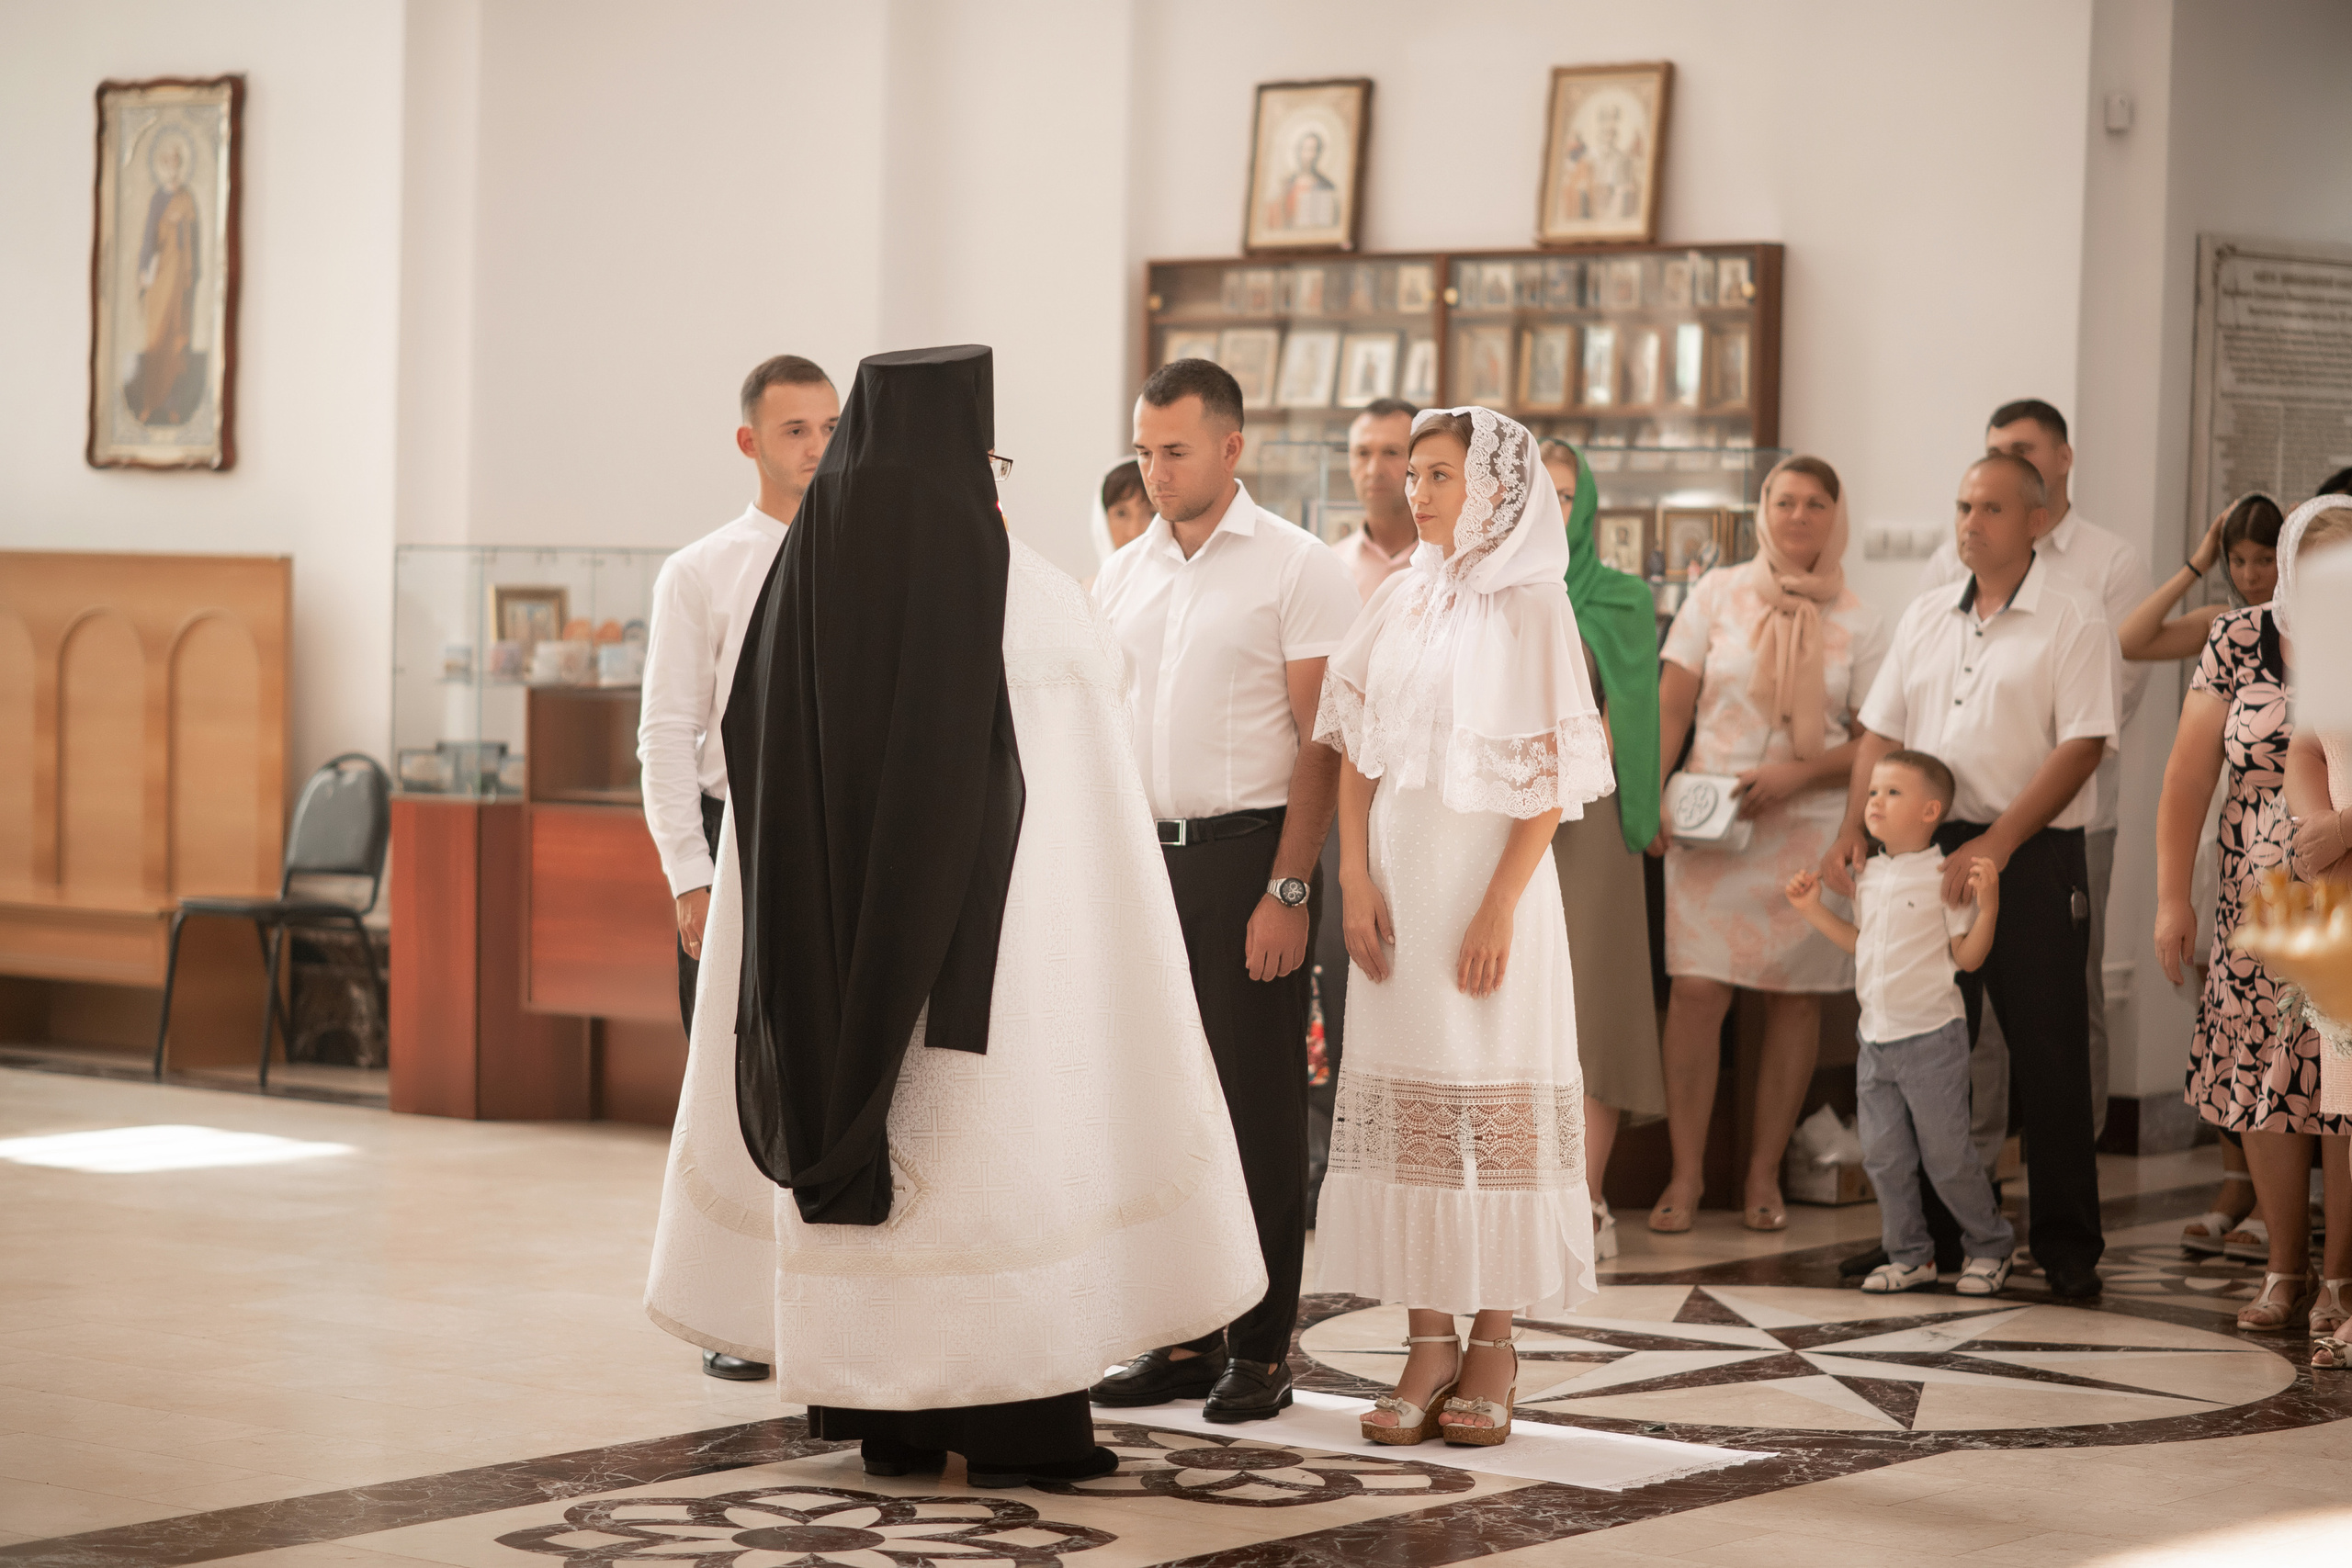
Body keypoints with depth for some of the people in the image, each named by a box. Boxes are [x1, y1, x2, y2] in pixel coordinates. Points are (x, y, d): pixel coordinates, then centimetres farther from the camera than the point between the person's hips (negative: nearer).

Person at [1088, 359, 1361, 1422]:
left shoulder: (1297, 568, -5)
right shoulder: (1122, 574, 13)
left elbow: (1321, 744, -9)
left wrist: (1289, 889, -15)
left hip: (1244, 852, -6)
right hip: (1141, 856, 6)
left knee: (1258, 1106, -2)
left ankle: (1260, 1349, 5)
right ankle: (1183, 1336, 16)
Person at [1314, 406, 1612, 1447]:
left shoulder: (1529, 608, -4)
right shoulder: (1400, 605, 10)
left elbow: (1552, 776, -8)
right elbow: (1358, 754, 10)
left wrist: (1499, 906, -15)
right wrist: (1356, 879, -2)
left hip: (1488, 878, -5)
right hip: (1400, 883, 5)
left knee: (1495, 1100, -2)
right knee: (1407, 1103, 2)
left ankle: (1493, 1346, 5)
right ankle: (1429, 1343, 7)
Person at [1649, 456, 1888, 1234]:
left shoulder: (1858, 621, 5)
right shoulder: (1717, 594, 6)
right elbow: (1671, 706, 5)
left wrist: (1797, 774, -11)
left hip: (1810, 826, 1)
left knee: (1795, 996, 3)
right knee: (1697, 989, -8)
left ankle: (1764, 1175, 13)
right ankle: (1686, 1173, 0)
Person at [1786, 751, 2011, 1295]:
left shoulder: (1944, 876, -9)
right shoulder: (1868, 875, 10)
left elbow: (1967, 957, -9)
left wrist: (1987, 904, -22)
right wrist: (1814, 909, 17)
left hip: (1931, 1036, -7)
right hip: (1876, 1036, 7)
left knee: (1946, 1156, -1)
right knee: (1883, 1155, 6)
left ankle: (1990, 1246, 16)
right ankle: (1909, 1255, 18)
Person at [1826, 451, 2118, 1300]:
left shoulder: (2072, 621, -5)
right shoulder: (1925, 617, 14)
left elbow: (2081, 747, -12)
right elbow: (1882, 732, 15)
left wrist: (1993, 847, -19)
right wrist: (1854, 832, 0)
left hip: (2031, 857, -5)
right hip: (1929, 849, 6)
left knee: (2047, 1056, -2)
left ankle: (2067, 1245, 6)